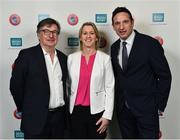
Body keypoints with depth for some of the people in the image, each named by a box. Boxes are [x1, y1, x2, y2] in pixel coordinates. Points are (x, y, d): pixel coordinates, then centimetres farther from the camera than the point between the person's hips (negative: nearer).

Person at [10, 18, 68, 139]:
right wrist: (25, 109, 0)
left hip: (60, 116, 5)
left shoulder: (63, 57, 8)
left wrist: (63, 108, 11)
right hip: (36, 119, -4)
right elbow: (16, 85, -6)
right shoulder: (27, 55, -8)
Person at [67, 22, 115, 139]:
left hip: (97, 111, -1)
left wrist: (107, 115, -7)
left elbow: (110, 88, -3)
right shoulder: (72, 58, 4)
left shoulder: (105, 58, -2)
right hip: (76, 111, 2)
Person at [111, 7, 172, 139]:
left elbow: (164, 76, -8)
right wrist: (117, 100, 7)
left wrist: (159, 105, -8)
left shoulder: (150, 43, -11)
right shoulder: (114, 47, 5)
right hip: (122, 108, 5)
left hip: (146, 107, -5)